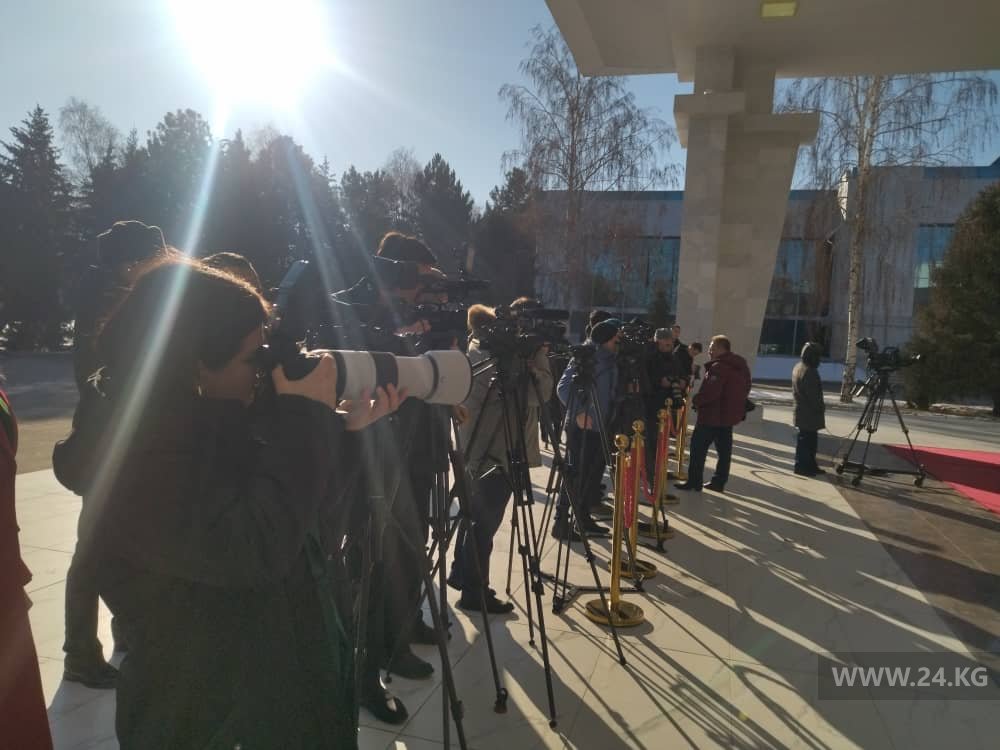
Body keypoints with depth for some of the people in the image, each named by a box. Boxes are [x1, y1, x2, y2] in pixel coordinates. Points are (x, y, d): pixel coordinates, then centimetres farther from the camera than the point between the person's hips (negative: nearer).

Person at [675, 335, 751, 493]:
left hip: (711, 415, -9)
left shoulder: (718, 367, -19)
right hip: (729, 415, 9)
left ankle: (694, 481, 3)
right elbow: (745, 389, 20)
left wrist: (696, 400, -13)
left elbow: (710, 391, -27)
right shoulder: (741, 366, 11)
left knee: (698, 447, 0)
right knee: (724, 449, 13)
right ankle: (719, 482, 18)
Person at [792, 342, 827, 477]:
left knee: (809, 439, 15)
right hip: (809, 412, -10)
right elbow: (813, 395, -22)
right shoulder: (809, 371, -21)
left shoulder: (797, 367, 11)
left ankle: (810, 465, 22)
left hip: (802, 411, 10)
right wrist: (820, 407, -8)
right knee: (807, 439, -3)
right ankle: (802, 466, 3)